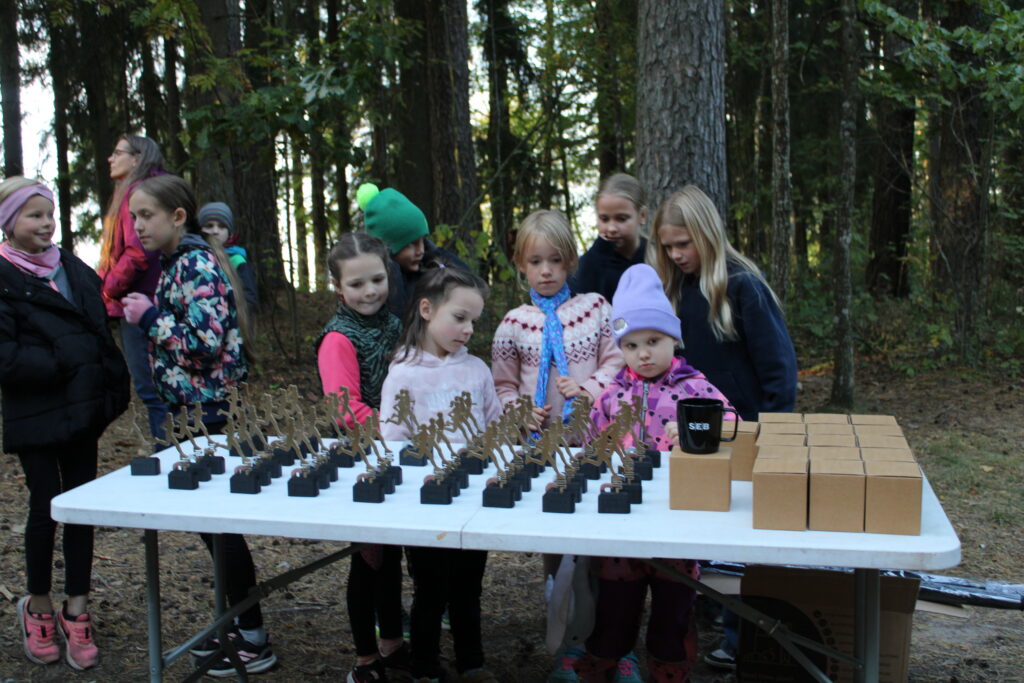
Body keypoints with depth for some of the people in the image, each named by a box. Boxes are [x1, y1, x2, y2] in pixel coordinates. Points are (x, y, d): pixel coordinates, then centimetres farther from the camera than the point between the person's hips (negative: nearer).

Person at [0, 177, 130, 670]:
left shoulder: (72, 267, 11)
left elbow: (100, 327, 17)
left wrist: (111, 386, 4)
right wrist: (62, 366, -19)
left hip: (82, 410, 5)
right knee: (45, 508, 5)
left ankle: (76, 610, 18)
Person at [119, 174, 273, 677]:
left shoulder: (196, 264, -16)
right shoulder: (178, 264, 13)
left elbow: (207, 340, -24)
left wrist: (150, 318, -15)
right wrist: (144, 315, 9)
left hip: (211, 412, -10)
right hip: (193, 412, 10)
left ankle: (254, 642, 7)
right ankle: (236, 623, 27)